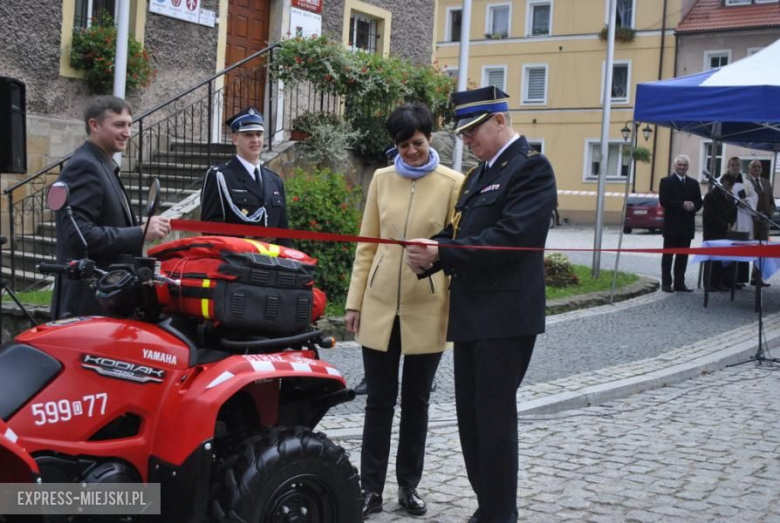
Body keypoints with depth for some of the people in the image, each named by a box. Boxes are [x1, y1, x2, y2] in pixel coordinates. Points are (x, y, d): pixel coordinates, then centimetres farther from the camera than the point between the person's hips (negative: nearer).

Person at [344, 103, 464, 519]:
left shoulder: (452, 183, -2)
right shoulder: (382, 179, 7)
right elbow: (366, 245, 9)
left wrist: (456, 307, -5)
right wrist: (354, 301, 6)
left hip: (427, 310, -2)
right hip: (380, 306, 2)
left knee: (416, 401, 11)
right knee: (379, 401, 8)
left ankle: (409, 486, 24)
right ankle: (371, 488, 17)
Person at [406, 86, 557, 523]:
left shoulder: (531, 167, -10)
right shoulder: (479, 174, 19)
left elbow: (510, 237, -22)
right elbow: (461, 233, 15)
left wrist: (442, 252, -21)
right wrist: (431, 255, -6)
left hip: (506, 315, -9)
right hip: (472, 314, 9)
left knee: (495, 417, -3)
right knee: (470, 414, 13)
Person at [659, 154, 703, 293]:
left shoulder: (693, 183, 15)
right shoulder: (666, 181, 1)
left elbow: (699, 202, 11)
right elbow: (663, 201, -11)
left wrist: (693, 206, -13)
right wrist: (682, 205, -19)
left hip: (687, 224, 4)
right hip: (672, 224, -4)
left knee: (683, 256, 5)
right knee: (668, 255, 0)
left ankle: (680, 283, 9)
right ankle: (666, 283, 2)